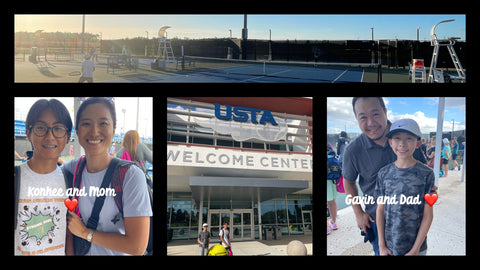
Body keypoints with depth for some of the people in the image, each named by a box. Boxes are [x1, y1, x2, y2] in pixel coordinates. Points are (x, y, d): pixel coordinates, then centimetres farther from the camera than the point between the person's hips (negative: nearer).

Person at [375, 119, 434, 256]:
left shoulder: (426, 174, -9)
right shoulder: (384, 173, -2)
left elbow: (428, 216, -7)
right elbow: (380, 210, 1)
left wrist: (415, 250, -9)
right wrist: (382, 246, -1)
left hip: (416, 246, -2)